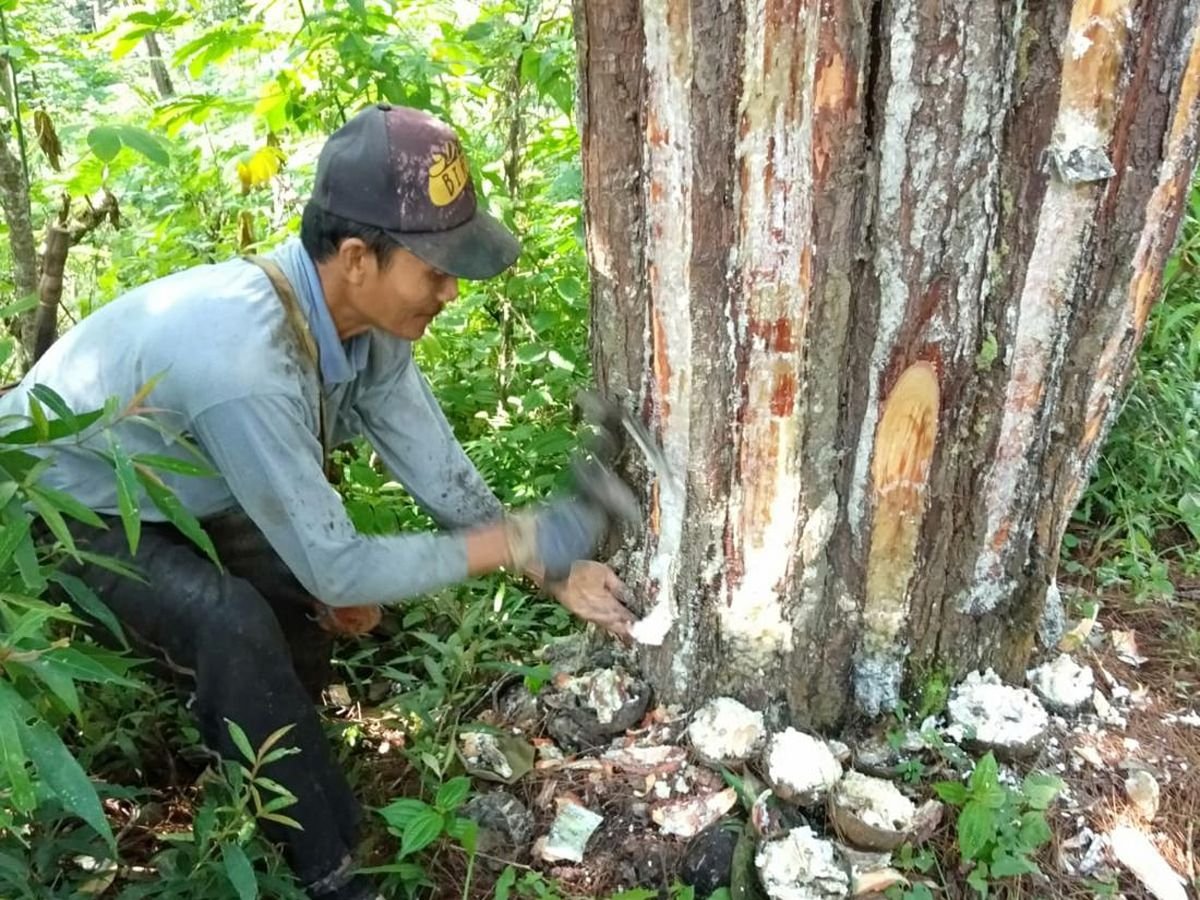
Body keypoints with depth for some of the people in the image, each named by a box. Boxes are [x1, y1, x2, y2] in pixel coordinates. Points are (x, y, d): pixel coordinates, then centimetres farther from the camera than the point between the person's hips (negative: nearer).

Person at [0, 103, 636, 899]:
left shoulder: (367, 314, -18)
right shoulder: (243, 359, -42)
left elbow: (441, 474, -10)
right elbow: (337, 567, -33)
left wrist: (559, 570, -13)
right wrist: (519, 542, -29)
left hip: (160, 489, 7)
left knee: (309, 587, -2)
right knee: (231, 623, -28)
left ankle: (281, 766, 24)